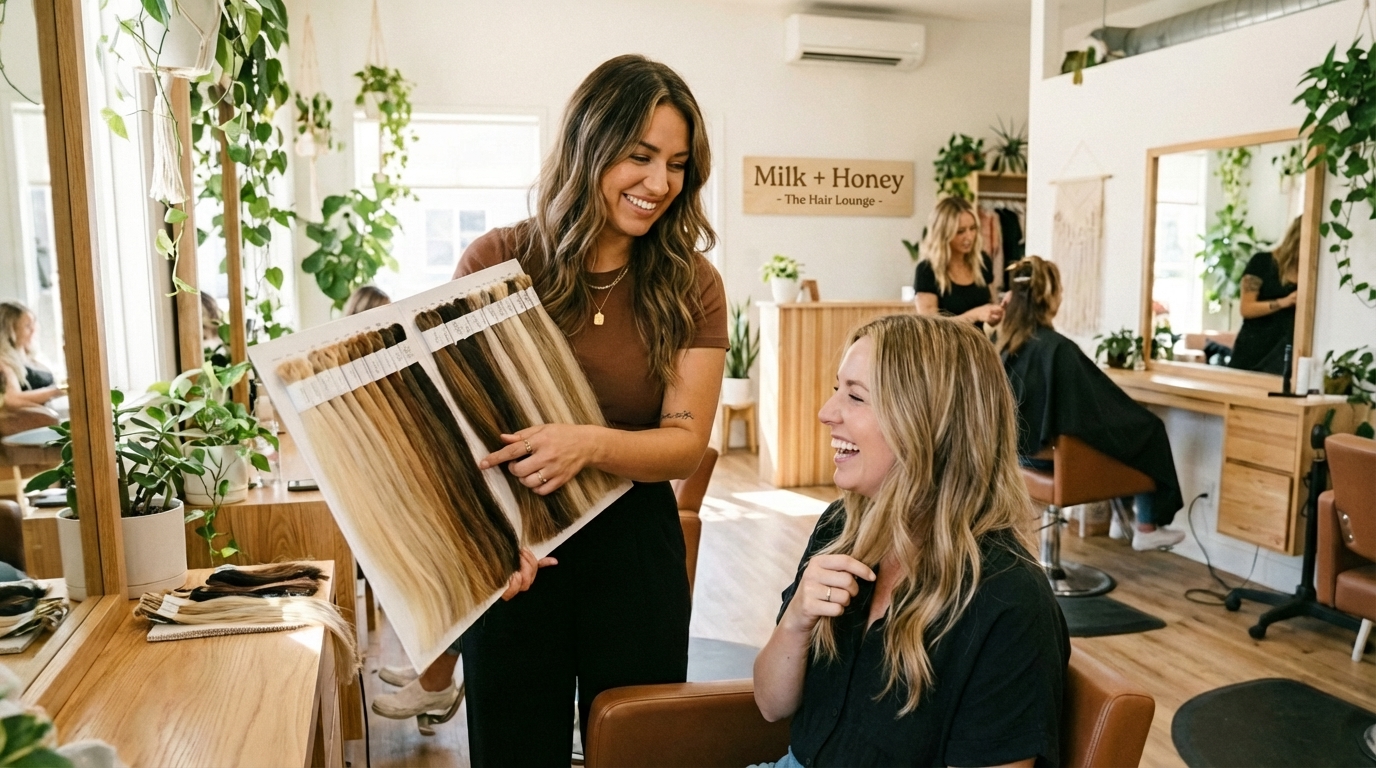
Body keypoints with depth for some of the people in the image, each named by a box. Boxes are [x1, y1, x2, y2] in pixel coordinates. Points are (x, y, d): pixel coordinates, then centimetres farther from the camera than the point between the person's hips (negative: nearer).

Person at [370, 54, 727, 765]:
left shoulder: (691, 286, -5)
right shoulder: (496, 264, -8)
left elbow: (685, 444, -9)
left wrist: (590, 444, -29)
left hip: (634, 546, 2)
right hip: (515, 555, -1)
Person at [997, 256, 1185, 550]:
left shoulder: (1001, 343, -6)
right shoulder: (1058, 348, -28)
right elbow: (1101, 405, -17)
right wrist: (1140, 422, 2)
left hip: (1017, 447, 8)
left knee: (1124, 423, 28)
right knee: (1147, 429, 13)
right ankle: (1146, 530, 25)